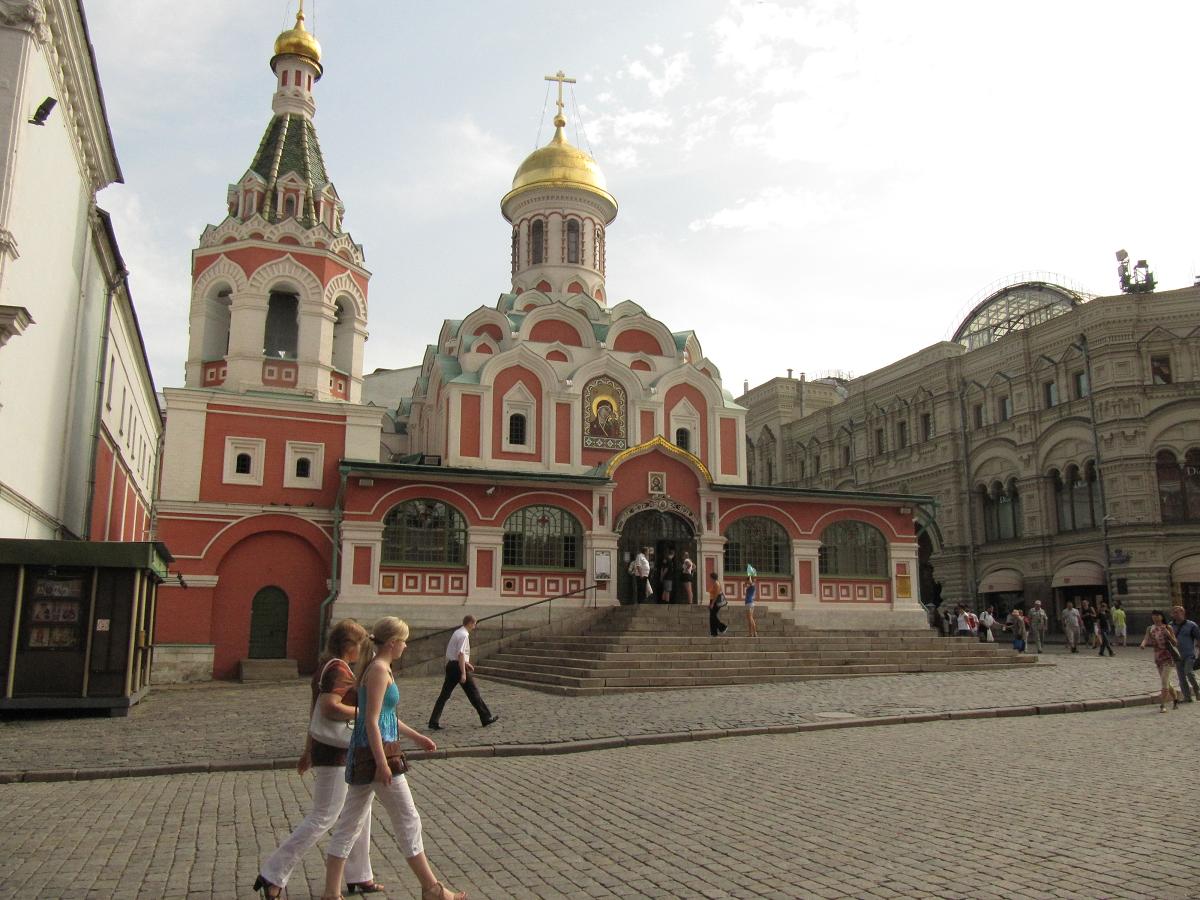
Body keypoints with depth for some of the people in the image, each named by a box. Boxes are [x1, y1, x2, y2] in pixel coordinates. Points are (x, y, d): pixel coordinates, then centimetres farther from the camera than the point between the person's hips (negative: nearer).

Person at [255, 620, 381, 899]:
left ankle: (359, 876, 25)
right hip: (335, 754, -11)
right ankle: (273, 874, 7)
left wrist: (309, 751, 25)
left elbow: (316, 710, 19)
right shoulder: (340, 670, -18)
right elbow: (329, 707, -33)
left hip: (342, 753, 11)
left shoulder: (325, 665, 12)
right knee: (322, 818, -2)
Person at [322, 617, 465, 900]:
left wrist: (415, 736, 28)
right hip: (375, 752, -10)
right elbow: (371, 721, -20)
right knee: (408, 820, 2)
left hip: (363, 755, 10)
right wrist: (382, 764, -22)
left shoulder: (378, 668, 13)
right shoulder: (379, 669, -16)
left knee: (350, 823, 13)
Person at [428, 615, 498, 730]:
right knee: (473, 692, 2)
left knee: (444, 694, 8)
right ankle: (486, 718, 11)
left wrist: (466, 663, 24)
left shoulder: (457, 632, 14)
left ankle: (433, 723, 5)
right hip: (458, 666, -9)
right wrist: (463, 673, -24)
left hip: (450, 665, 9)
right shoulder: (464, 635, -15)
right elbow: (460, 654, -23)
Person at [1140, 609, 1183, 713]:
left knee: (1164, 681, -12)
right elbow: (1146, 640, -7)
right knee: (1166, 682, 15)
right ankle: (1176, 700, 36)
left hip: (1168, 657, -5)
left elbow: (1175, 643, -4)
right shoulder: (1150, 629, 4)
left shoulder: (1167, 627, -6)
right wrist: (1143, 644, -29)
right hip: (1157, 657, 5)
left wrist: (1168, 634, -21)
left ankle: (1162, 705, -8)